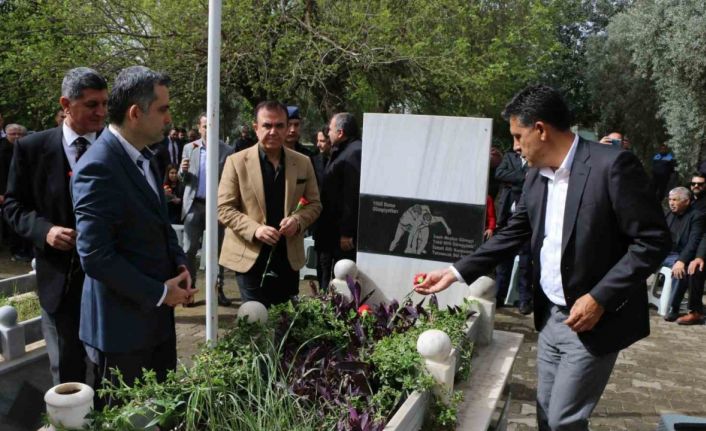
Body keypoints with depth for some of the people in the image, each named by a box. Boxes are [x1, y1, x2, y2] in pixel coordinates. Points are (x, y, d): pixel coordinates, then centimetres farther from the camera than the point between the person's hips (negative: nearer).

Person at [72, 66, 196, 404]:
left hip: (157, 314, 8)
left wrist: (179, 263, 2)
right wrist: (159, 293, -17)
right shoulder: (97, 168, -22)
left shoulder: (143, 156, 7)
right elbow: (95, 257, -24)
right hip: (123, 323, -8)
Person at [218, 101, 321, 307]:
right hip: (251, 257, -3)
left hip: (289, 257, 3)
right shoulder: (237, 161, -3)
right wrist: (254, 229, -19)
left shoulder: (303, 162, 5)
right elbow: (224, 207, -5)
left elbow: (314, 204, 10)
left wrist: (297, 220, -12)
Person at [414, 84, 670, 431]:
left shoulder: (612, 165, -17)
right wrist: (456, 272, 5)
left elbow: (653, 241, -17)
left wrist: (600, 298, -22)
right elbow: (512, 234, 10)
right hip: (552, 317, 7)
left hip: (596, 319, -7)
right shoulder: (536, 176, 5)